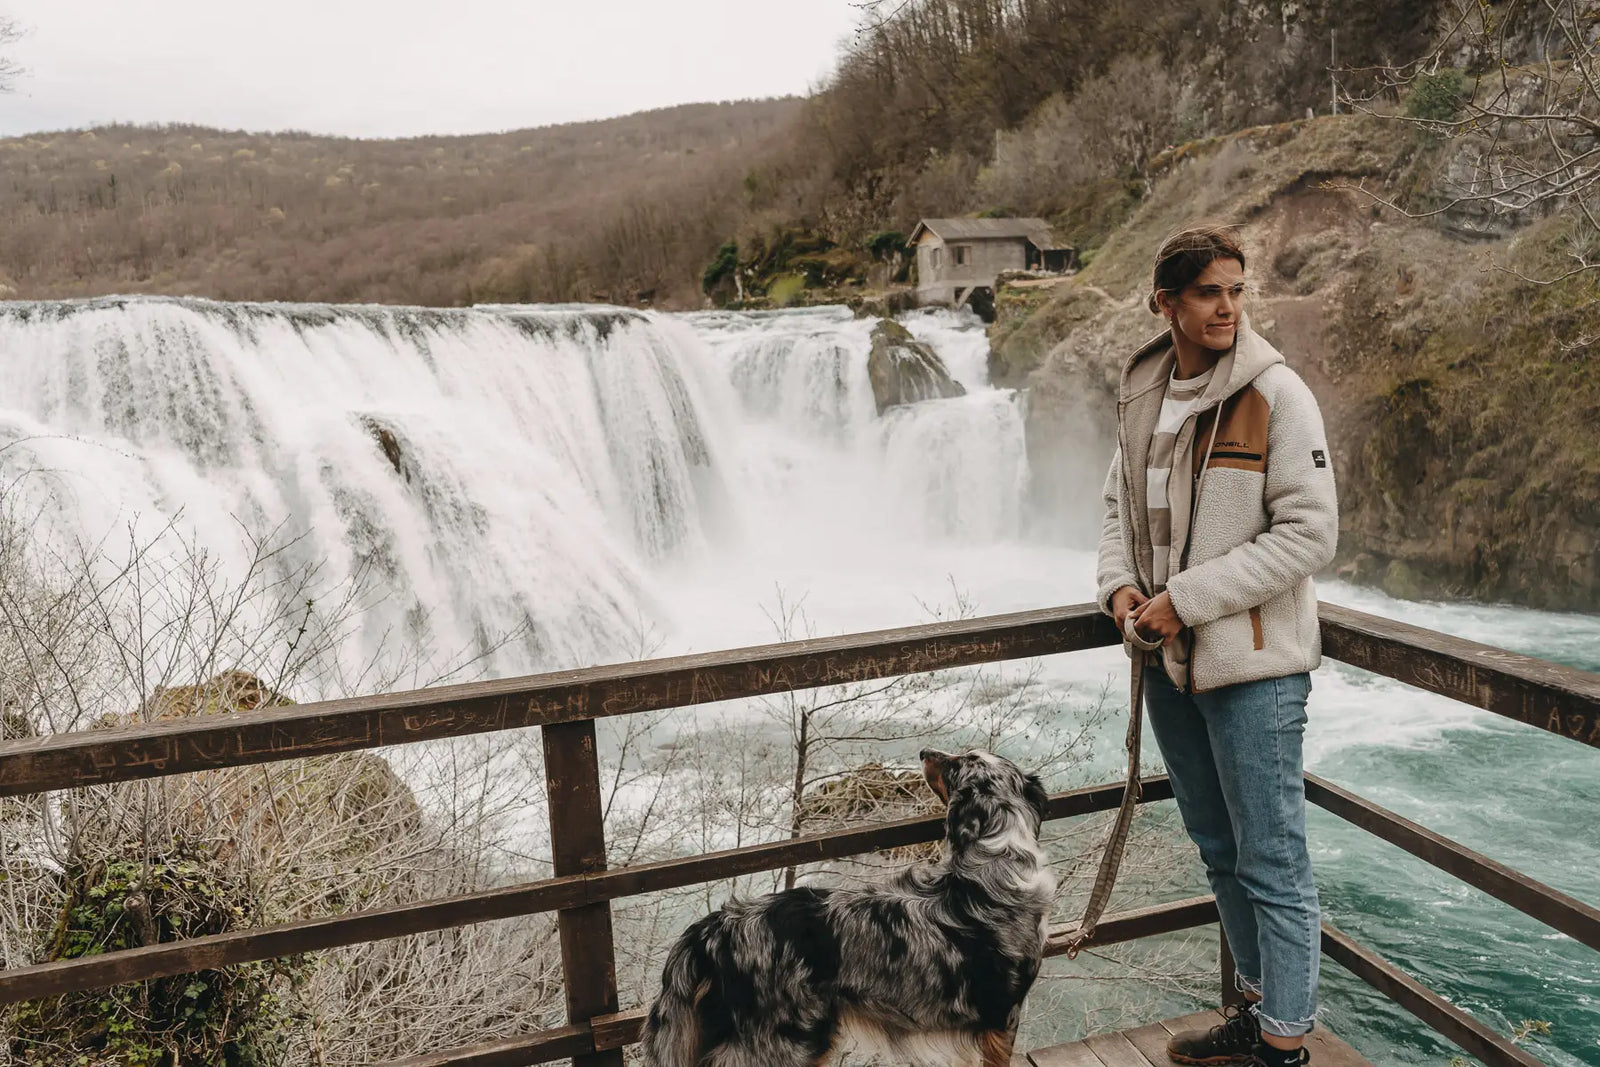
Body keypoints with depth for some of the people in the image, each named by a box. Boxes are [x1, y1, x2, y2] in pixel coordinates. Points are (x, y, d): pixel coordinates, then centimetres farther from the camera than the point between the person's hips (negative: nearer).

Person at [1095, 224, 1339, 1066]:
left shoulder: (1275, 394, -11)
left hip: (1253, 664, -6)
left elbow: (1310, 532, -15)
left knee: (1271, 864, 3)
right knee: (1219, 852, 19)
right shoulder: (1140, 395, 7)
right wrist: (1118, 584, -3)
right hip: (1169, 662, 7)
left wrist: (1187, 598, -18)